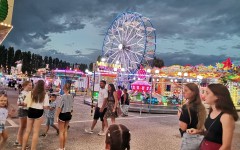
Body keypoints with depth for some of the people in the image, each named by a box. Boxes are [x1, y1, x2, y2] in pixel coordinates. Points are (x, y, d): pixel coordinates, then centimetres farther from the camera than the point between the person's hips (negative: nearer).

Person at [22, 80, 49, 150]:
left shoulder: (31, 93, -3)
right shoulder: (45, 95, -10)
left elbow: (25, 103, -1)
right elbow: (45, 107, -12)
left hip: (30, 111, 3)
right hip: (39, 113, -3)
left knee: (27, 131, 18)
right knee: (36, 132, 8)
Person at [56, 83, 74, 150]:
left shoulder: (63, 96, -18)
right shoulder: (71, 96, 0)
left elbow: (59, 107, -17)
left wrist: (57, 116, -9)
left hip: (63, 114, -6)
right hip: (68, 114, 6)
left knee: (61, 132, 7)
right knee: (65, 131, 16)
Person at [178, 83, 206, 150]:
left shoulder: (186, 107, -19)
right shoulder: (200, 107, 5)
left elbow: (183, 127, -22)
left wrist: (180, 116, -8)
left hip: (189, 138, -8)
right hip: (200, 138, 8)